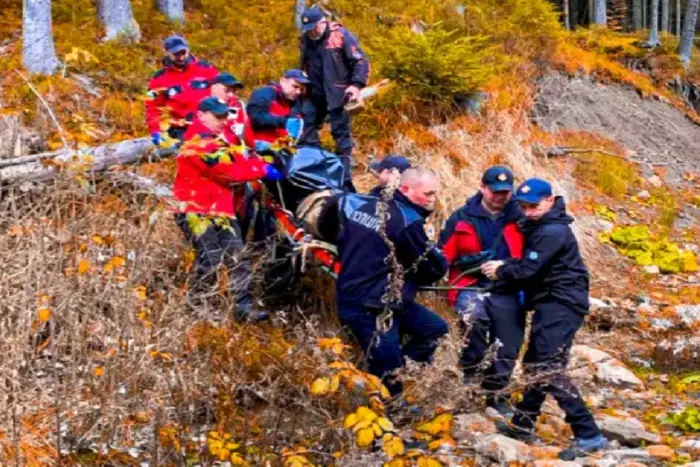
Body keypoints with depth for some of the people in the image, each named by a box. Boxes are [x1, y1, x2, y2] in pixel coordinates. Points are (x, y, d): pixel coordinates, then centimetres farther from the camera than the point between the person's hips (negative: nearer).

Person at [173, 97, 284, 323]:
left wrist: (262, 163, -7)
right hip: (197, 212, -9)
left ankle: (244, 307, -7)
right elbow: (229, 170, -17)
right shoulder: (197, 146, -10)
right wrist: (263, 169, -10)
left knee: (238, 258, -4)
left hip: (221, 211, 9)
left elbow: (238, 162, 10)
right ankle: (195, 308, -3)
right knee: (210, 261, -16)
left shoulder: (218, 144, 25)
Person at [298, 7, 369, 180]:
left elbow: (361, 61, -11)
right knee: (306, 129, 9)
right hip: (315, 94, 7)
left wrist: (356, 84, -21)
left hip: (337, 94, -7)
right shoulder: (306, 38, 8)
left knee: (341, 132, -2)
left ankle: (344, 172, 2)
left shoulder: (341, 35, -11)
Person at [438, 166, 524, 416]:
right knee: (475, 316, -34)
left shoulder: (519, 219, 4)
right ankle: (469, 375, -17)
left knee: (507, 348, 4)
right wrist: (466, 261, -11)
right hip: (471, 286, -2)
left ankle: (496, 394, 25)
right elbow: (445, 254, 7)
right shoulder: (462, 218, 4)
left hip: (507, 292, 2)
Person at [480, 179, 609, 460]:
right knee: (535, 364, 19)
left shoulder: (552, 231, -17)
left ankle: (588, 435, -20)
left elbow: (529, 269, -20)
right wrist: (504, 266, -1)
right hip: (552, 304, 11)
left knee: (550, 369, -17)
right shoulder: (539, 227, 17)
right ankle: (522, 426, 31)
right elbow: (531, 264, 16)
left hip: (560, 305, -11)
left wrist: (500, 272, -3)